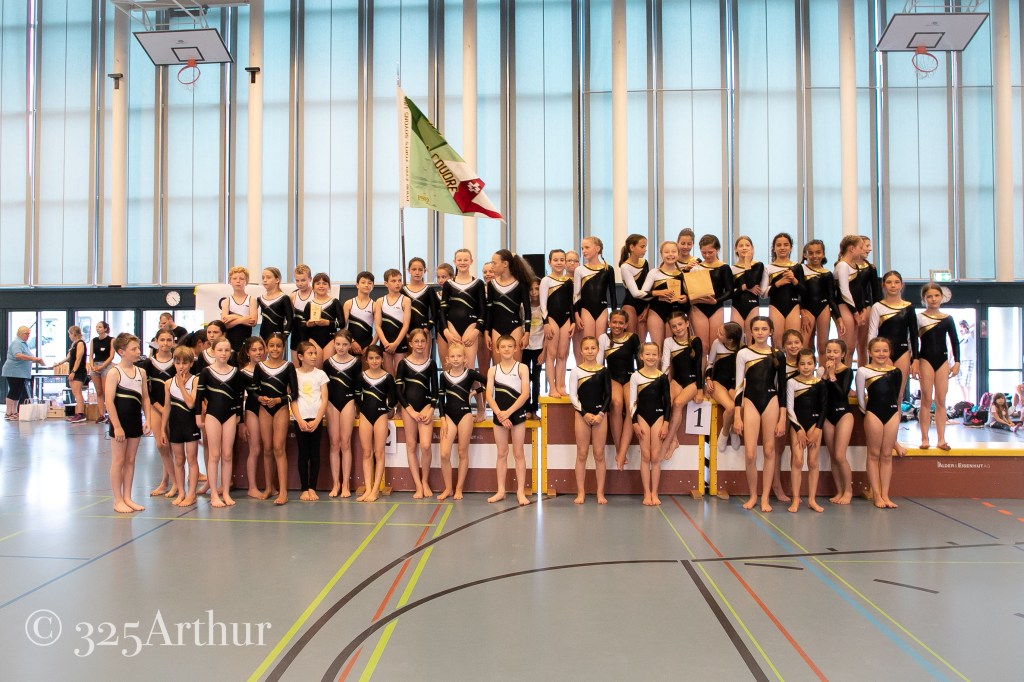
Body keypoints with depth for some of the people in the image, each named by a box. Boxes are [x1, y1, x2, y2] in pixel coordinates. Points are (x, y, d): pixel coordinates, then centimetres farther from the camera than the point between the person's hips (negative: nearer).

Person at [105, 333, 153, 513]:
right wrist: (117, 426, -17)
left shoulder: (141, 372, 6)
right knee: (118, 461, 3)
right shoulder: (114, 373, -11)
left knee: (130, 460, 12)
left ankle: (127, 497, 20)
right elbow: (109, 401, -15)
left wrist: (147, 419, 1)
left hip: (136, 422, 6)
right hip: (120, 422, -6)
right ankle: (118, 500, 11)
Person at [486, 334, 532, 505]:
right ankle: (501, 491, 16)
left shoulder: (521, 368, -3)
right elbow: (489, 395, -4)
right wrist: (499, 413, -18)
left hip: (518, 413, -2)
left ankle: (521, 491, 8)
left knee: (518, 453, 3)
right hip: (499, 415, 2)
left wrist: (509, 412, -19)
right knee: (502, 453, 9)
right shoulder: (493, 370, 4)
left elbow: (525, 393, -12)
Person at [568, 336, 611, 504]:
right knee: (582, 454, 3)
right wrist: (584, 413, -12)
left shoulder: (604, 371, 2)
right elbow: (572, 396, -2)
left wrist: (600, 414, -11)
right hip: (582, 414, 0)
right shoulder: (576, 371, 0)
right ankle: (581, 492, 9)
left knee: (599, 454, 3)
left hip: (600, 415, 0)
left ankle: (600, 492, 9)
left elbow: (608, 396, 1)